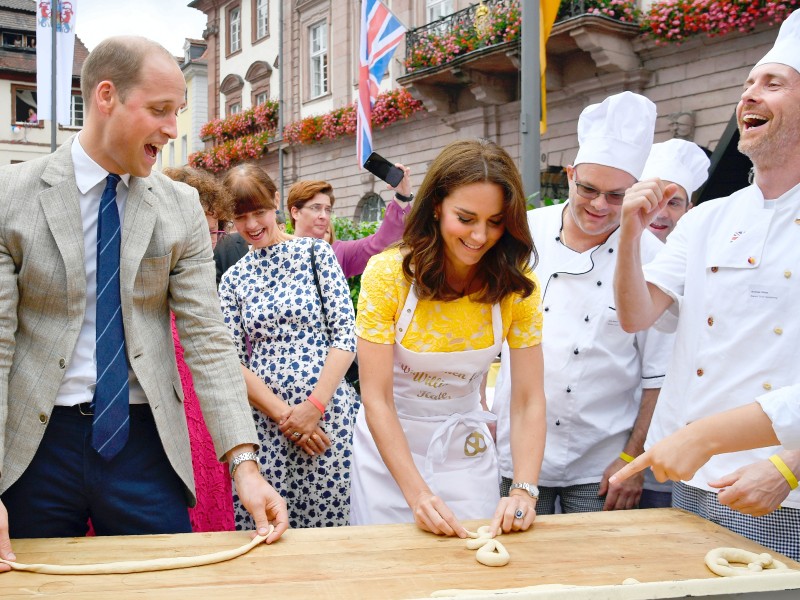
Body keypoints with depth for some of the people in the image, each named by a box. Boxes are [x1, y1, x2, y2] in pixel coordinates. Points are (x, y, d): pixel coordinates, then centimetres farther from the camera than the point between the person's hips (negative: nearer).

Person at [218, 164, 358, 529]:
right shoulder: (233, 278, 10)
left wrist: (314, 406, -10)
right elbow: (232, 361, 5)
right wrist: (282, 413, -8)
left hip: (327, 413, -2)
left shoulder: (314, 253, 4)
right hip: (263, 419, 2)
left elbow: (347, 334, -2)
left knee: (326, 523, 1)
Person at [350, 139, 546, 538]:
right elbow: (376, 399, -21)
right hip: (390, 445, -2)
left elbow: (528, 401, -13)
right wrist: (417, 493, -30)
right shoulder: (387, 275, -19)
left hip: (466, 446, 2)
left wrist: (524, 491, -28)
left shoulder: (517, 287, -12)